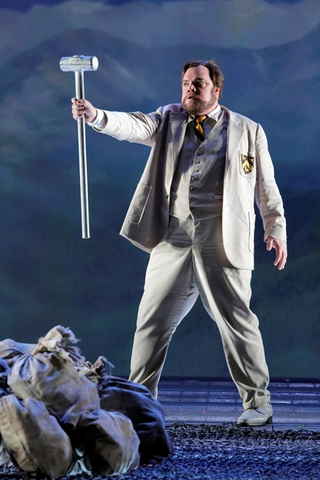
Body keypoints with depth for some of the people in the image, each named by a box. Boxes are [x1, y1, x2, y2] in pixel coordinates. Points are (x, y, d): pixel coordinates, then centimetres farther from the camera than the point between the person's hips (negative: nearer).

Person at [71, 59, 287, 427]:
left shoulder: (248, 131, 9)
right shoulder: (169, 120, 13)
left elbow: (266, 186, 12)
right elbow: (135, 126, -5)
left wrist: (276, 229, 4)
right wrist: (96, 116, -23)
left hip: (222, 241, -2)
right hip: (173, 238, 2)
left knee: (236, 321, -1)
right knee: (153, 320, 3)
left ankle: (257, 404, 11)